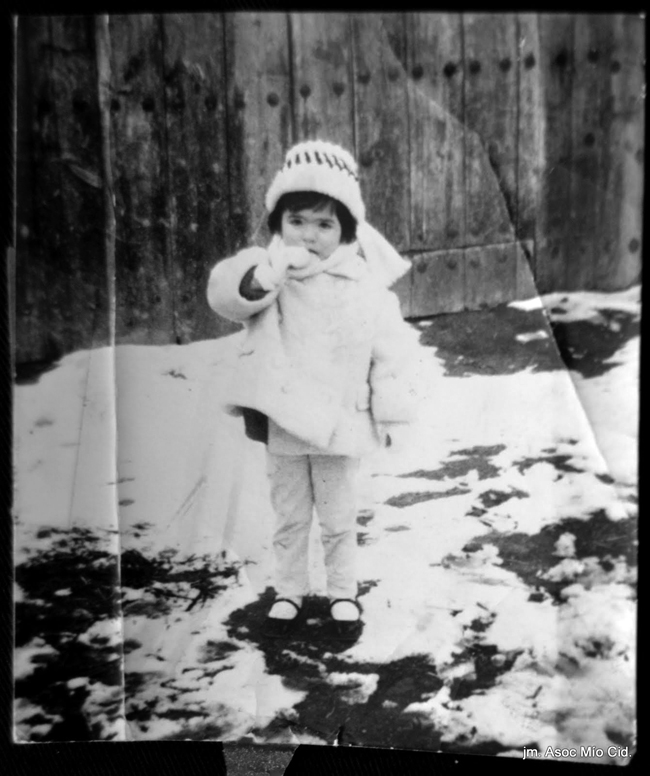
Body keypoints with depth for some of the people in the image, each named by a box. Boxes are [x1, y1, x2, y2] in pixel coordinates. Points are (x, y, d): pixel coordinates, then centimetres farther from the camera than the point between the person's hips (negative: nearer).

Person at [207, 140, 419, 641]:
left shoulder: (366, 288, -11)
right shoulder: (267, 275, -10)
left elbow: (391, 353, -5)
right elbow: (224, 291, -30)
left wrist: (391, 416, -4)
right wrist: (264, 273, -49)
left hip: (339, 428, -1)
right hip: (281, 427, 1)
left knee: (339, 520, 16)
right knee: (289, 518, 19)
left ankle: (344, 593, 37)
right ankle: (290, 590, 39)